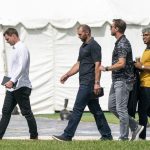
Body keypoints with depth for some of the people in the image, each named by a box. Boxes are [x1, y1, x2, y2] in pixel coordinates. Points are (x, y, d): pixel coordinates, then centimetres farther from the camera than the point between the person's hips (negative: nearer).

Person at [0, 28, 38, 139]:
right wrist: (10, 82, 15)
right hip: (12, 88, 10)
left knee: (27, 113, -2)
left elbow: (22, 67, -23)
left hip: (21, 87, -10)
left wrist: (12, 81, -30)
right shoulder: (15, 48, 16)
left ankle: (34, 136, 7)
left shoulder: (22, 48, -13)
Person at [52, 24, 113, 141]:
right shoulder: (83, 46, 19)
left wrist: (97, 83, -23)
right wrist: (67, 75, 17)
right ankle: (107, 135, 14)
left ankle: (68, 135, -10)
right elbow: (78, 64, 24)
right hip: (85, 82, 10)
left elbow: (97, 65, -17)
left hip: (88, 83, -10)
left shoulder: (94, 46, -11)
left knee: (78, 108, -10)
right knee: (95, 109, 11)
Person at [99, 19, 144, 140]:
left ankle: (124, 138, 0)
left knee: (121, 109, -6)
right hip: (117, 80, 10)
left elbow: (121, 64, -25)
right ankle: (135, 127, 17)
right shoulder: (119, 42, 16)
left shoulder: (123, 44, -17)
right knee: (112, 106, 12)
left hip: (123, 80, -10)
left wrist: (105, 68, -16)